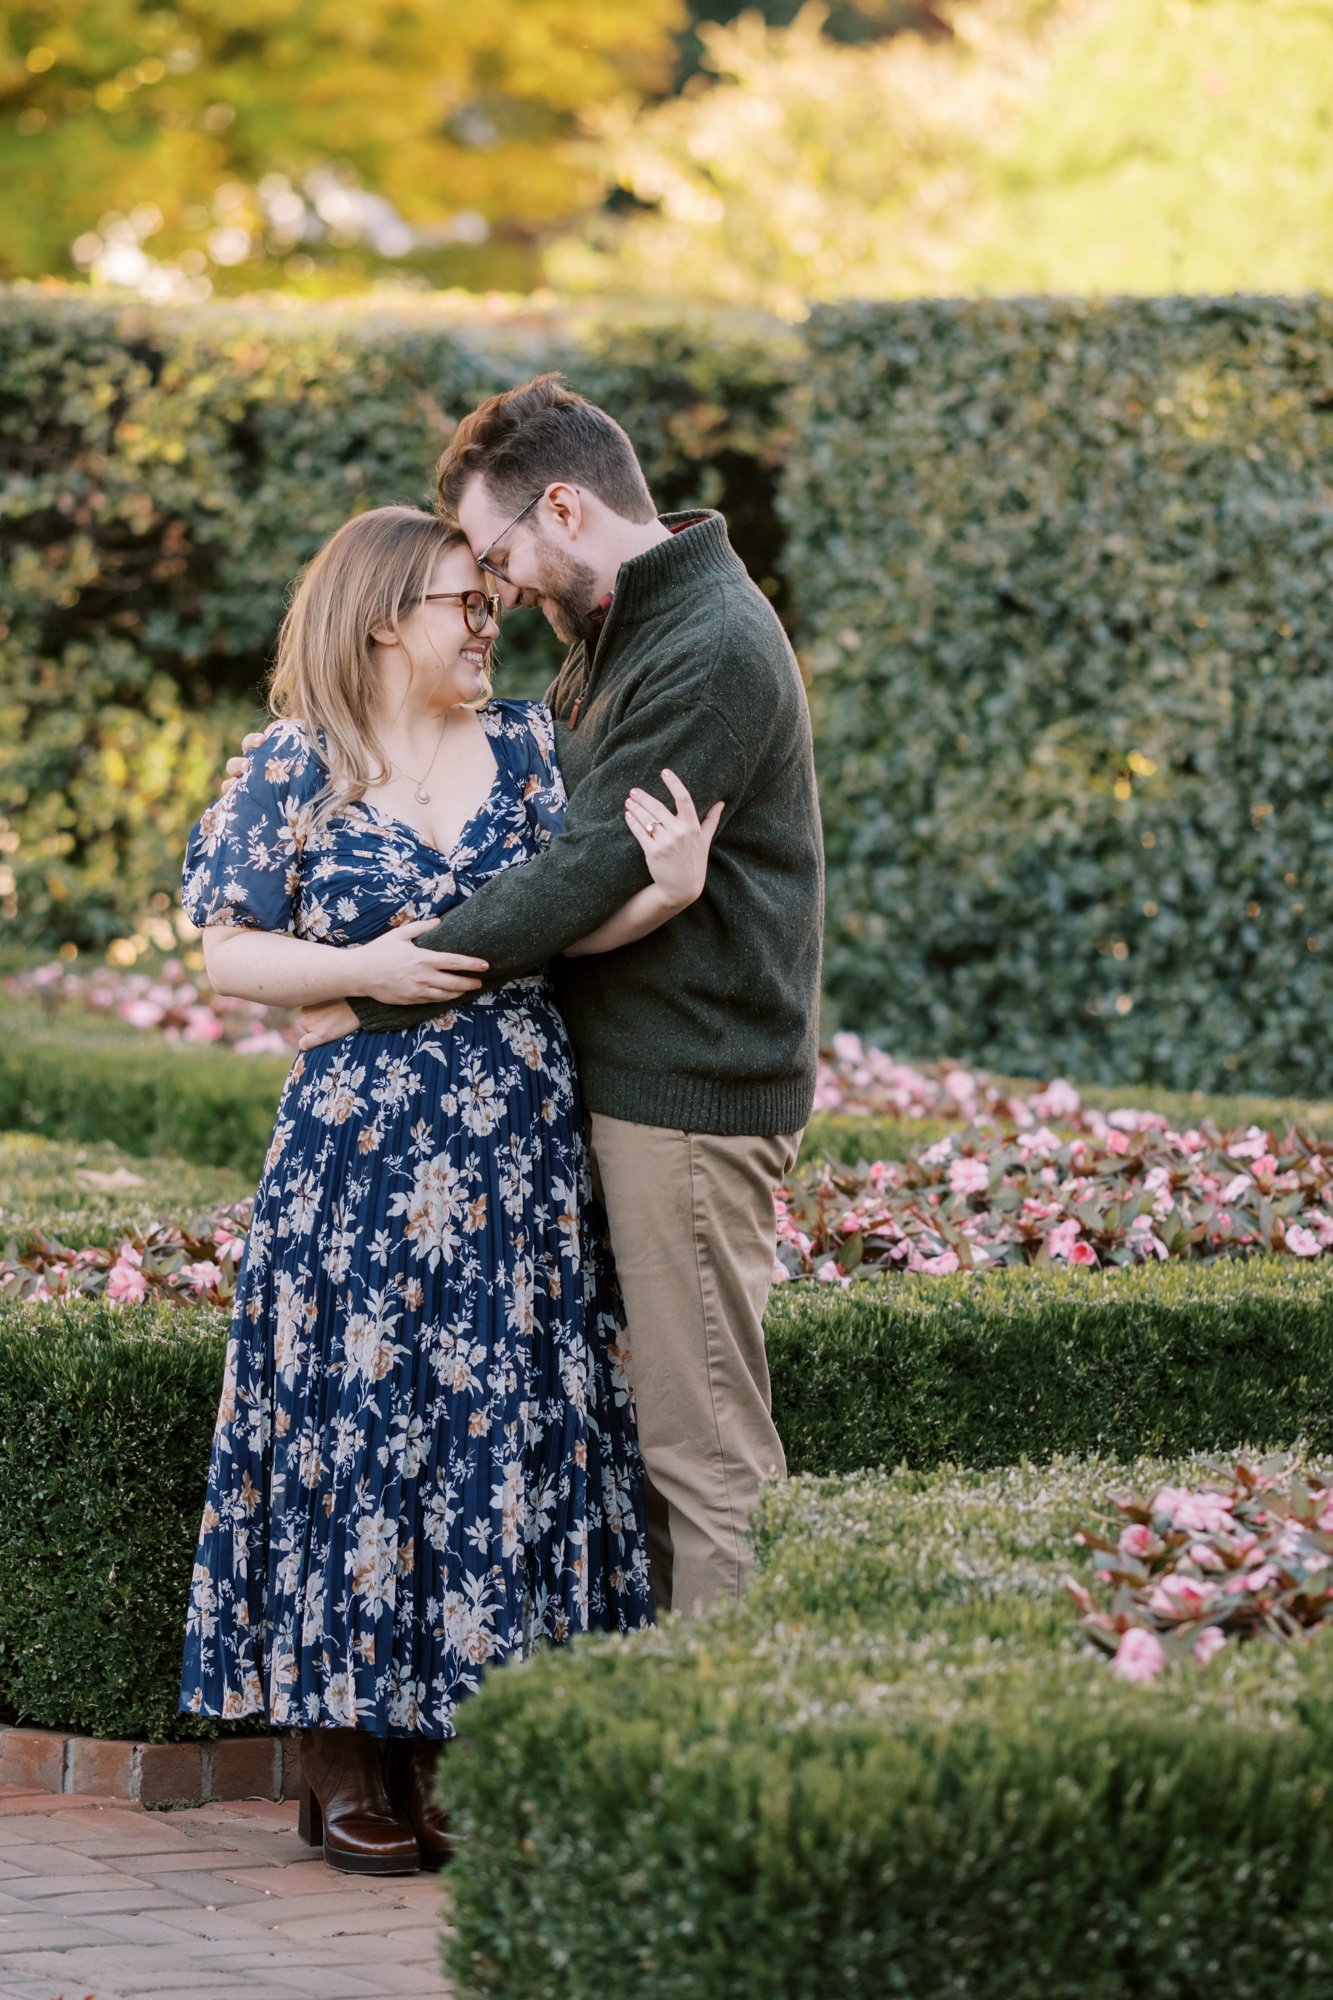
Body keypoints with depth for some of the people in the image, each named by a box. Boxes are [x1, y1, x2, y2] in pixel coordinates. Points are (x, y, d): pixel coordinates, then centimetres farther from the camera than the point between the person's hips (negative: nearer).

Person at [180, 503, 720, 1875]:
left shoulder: (525, 745, 10)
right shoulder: (294, 769, 1)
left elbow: (573, 919, 2)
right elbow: (227, 949, 0)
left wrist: (666, 887, -18)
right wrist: (363, 968, -14)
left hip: (520, 1145, 4)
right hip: (361, 1145, -3)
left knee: (508, 1426, 2)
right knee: (358, 1421, -2)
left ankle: (455, 1743, 12)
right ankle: (347, 1760, 8)